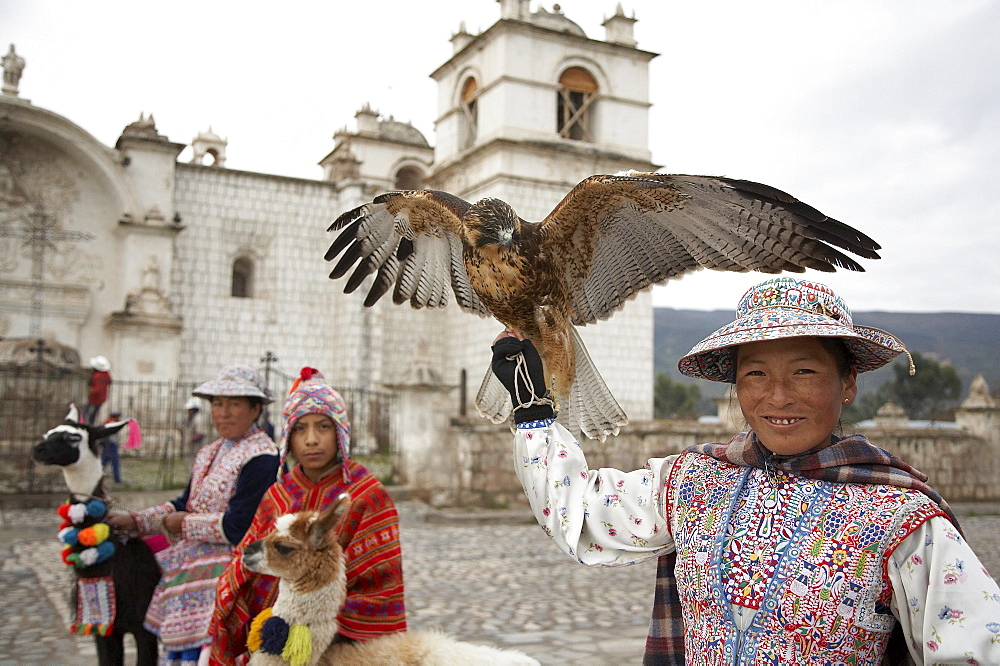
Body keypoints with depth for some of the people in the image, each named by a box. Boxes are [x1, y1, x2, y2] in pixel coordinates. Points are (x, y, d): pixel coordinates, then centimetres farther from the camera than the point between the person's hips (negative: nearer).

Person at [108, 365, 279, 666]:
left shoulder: (261, 458, -16)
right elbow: (184, 505, 18)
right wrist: (135, 520, 7)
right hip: (195, 557, 9)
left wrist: (185, 524, -7)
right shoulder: (208, 454, 15)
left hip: (229, 562, -9)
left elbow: (237, 526, -20)